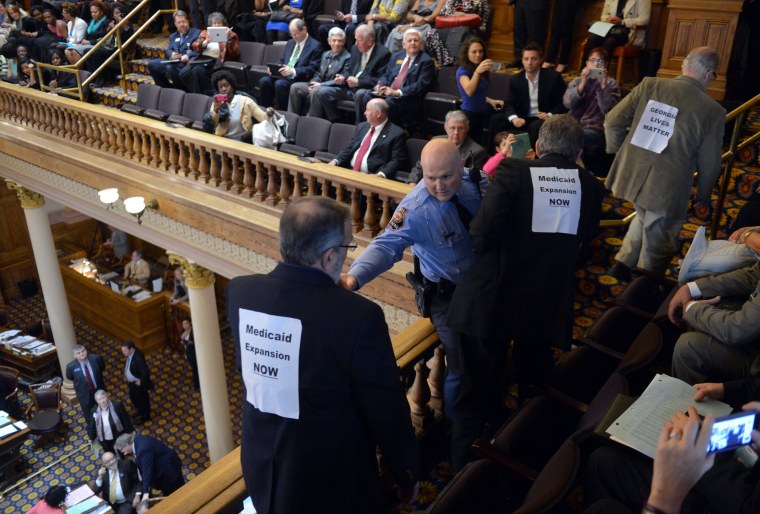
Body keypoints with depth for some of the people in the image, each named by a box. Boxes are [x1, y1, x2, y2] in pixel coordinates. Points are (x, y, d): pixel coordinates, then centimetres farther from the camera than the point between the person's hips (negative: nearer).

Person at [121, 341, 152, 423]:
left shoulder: (138, 358, -38)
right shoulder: (129, 353, -12)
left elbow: (146, 373, -34)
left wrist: (140, 382, -21)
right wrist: (126, 374, 4)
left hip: (139, 384, -8)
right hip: (131, 382, 9)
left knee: (143, 400, 16)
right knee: (133, 397, 29)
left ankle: (145, 416, 40)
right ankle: (140, 411, 56)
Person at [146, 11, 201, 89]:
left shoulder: (196, 33, 8)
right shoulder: (173, 36, 27)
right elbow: (168, 50, 16)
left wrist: (188, 56, -24)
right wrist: (171, 54, -10)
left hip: (186, 63, -6)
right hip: (173, 62, 7)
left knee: (170, 67, -36)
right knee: (151, 64, -12)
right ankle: (166, 88, -2)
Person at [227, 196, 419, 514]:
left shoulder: (239, 291, -14)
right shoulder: (358, 316, -30)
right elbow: (387, 411, -19)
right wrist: (407, 475, 0)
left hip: (261, 469, 5)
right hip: (331, 480, -4)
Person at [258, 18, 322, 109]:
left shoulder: (315, 46, -2)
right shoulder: (290, 43, 22)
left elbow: (312, 68, -10)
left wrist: (293, 71, -23)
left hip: (299, 78, -7)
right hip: (282, 74, 7)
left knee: (280, 84, -33)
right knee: (264, 80, -19)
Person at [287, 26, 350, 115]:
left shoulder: (347, 57, -5)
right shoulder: (325, 54, 19)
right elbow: (318, 74, 18)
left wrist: (321, 85, -18)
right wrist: (312, 84, -6)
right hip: (319, 85, 7)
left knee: (315, 91, -35)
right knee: (295, 87, -10)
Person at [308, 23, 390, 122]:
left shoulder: (383, 53, -9)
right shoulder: (355, 49, 12)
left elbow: (381, 80, -14)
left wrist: (358, 82, -18)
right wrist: (344, 78, -2)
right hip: (350, 86, 6)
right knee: (323, 91, -8)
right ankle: (335, 121, -3)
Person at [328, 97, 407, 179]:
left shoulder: (397, 133, -3)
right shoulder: (362, 127, 18)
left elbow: (398, 160, -9)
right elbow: (349, 149, 22)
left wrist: (382, 175, -24)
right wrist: (336, 161, 3)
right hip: (349, 172, 7)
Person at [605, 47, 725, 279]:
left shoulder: (649, 85, -4)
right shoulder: (713, 111, -10)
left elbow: (612, 121, -2)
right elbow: (709, 165, -3)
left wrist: (619, 153, 15)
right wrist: (703, 199, 13)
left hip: (631, 175, 4)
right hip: (668, 189, -4)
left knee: (644, 217, 33)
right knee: (657, 246, 16)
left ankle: (623, 263, 34)